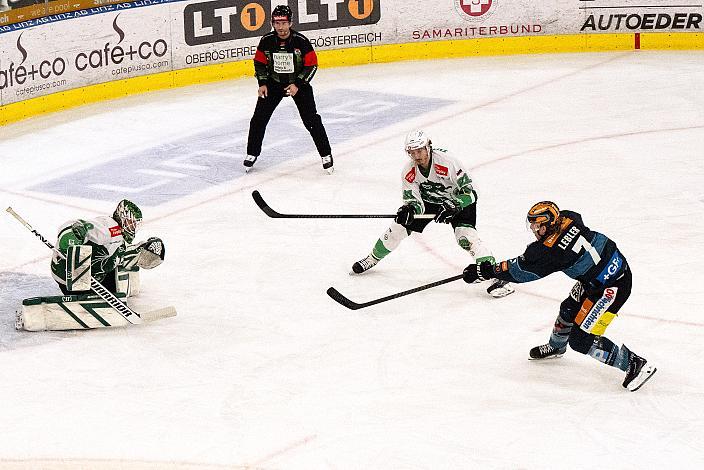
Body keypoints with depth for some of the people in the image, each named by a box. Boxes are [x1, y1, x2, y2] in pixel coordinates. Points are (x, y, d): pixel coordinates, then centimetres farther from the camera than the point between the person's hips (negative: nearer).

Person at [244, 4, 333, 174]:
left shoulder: (301, 41, -21)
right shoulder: (266, 41, -13)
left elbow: (311, 65, -14)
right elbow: (260, 63, 2)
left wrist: (297, 84, -21)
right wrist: (262, 83, -7)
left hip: (298, 83, -2)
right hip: (274, 82, 3)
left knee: (311, 120, -7)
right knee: (259, 118, -3)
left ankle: (326, 155, 6)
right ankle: (252, 154, 12)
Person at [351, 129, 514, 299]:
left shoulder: (447, 162, -35)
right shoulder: (409, 172, -19)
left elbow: (470, 193, -30)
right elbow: (413, 200, -17)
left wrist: (451, 207, -42)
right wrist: (409, 209, -40)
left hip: (458, 200, -5)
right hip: (429, 200, 5)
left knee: (465, 235, -27)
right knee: (399, 226, 1)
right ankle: (373, 258, 26)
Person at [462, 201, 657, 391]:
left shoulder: (551, 251, -26)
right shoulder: (568, 218, -5)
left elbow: (519, 271, -15)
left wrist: (485, 271, -7)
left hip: (611, 287, -10)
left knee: (580, 339, -5)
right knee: (569, 310, 27)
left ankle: (635, 364, 1)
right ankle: (556, 347, 56)